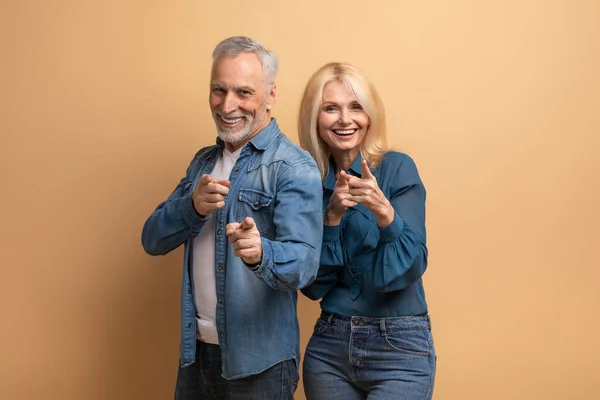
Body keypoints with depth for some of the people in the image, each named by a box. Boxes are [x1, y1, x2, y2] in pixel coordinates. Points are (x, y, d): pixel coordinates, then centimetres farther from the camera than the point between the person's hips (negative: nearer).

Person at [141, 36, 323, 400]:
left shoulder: (295, 168, -13)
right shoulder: (203, 161, 8)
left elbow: (303, 264, -23)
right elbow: (152, 240, 4)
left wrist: (259, 253, -44)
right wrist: (193, 206, -15)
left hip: (258, 360, -5)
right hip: (194, 350, 6)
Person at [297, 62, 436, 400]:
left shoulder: (397, 168, -8)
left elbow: (409, 269, -13)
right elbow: (313, 286, -3)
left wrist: (384, 211, -28)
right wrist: (332, 217, -16)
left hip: (400, 348, -3)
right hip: (329, 346, 3)